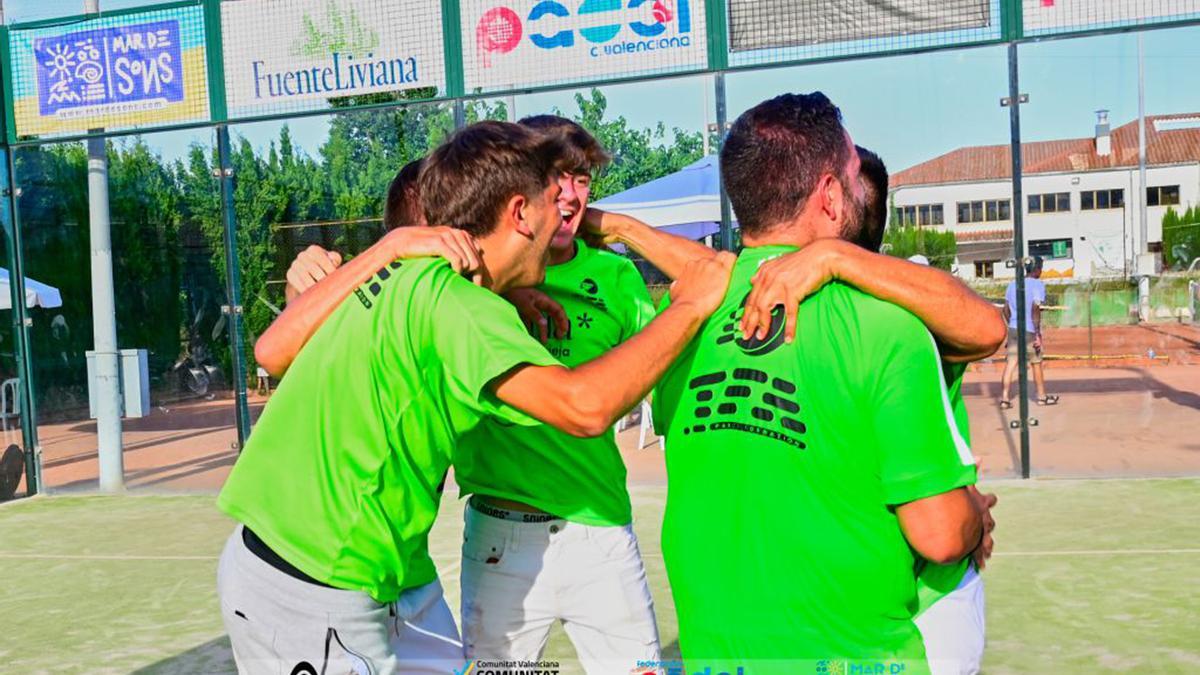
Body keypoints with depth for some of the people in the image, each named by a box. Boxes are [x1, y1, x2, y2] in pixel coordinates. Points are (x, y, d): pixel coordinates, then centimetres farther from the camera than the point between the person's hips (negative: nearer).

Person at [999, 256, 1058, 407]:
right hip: (1029, 331, -5)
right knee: (1036, 364, 11)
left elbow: (1006, 309, 12)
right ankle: (1042, 397, 25)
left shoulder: (1012, 284, 10)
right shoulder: (1038, 284, -8)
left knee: (1010, 364, 1)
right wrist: (1038, 334, -15)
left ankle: (1004, 398, -6)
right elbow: (1035, 309, -16)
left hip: (1014, 329, 5)